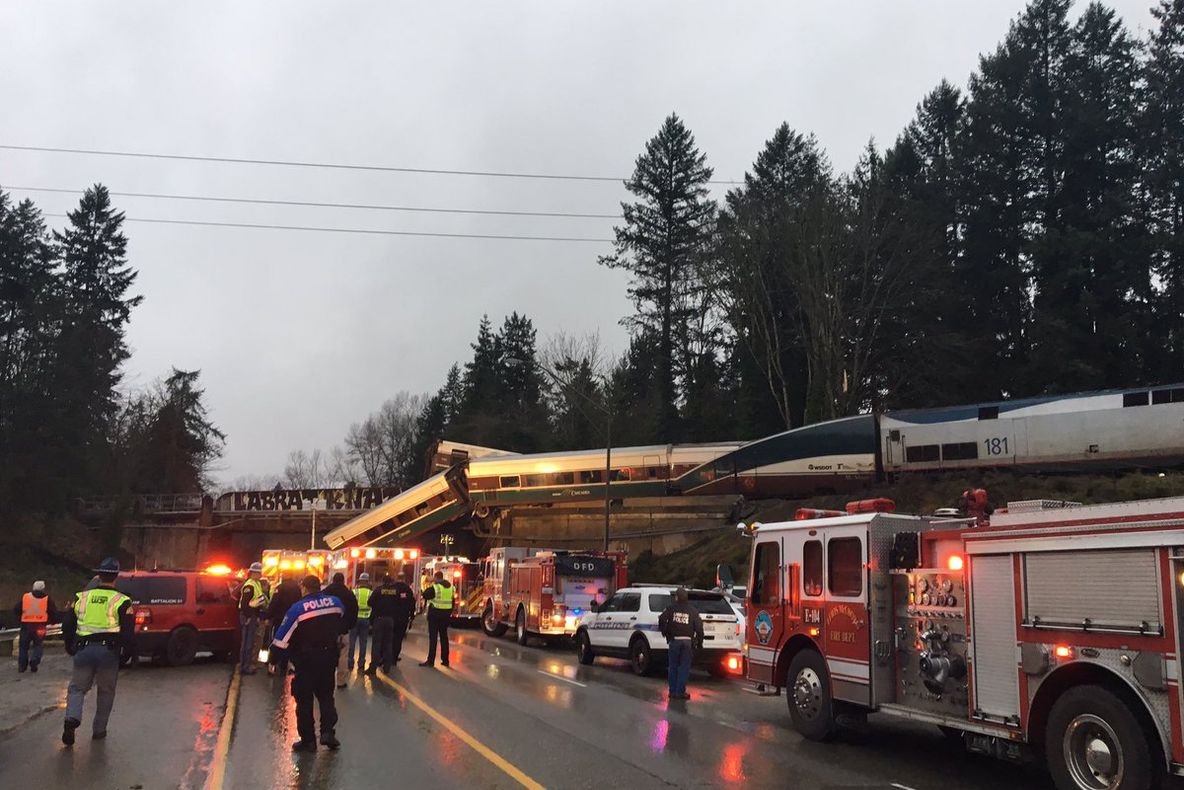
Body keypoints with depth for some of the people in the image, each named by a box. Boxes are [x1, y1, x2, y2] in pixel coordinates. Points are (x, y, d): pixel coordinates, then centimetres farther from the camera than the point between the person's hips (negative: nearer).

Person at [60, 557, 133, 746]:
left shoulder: (82, 597, 8)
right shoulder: (121, 601, -2)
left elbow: (67, 625, 13)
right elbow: (127, 631, -6)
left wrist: (70, 647, 25)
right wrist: (126, 651, 9)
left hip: (83, 650, 2)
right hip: (109, 651, -2)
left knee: (77, 687, 12)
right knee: (106, 691, 14)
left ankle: (72, 718, -15)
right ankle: (99, 730, 17)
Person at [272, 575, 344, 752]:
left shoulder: (297, 608, -15)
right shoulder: (336, 602, -4)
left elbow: (282, 638, -14)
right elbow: (341, 624, 15)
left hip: (306, 660, -4)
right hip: (329, 657, 4)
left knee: (304, 699, 9)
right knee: (325, 695, 17)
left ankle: (308, 739, 11)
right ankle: (328, 731, 2)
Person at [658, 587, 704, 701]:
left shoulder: (671, 608, 0)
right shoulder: (693, 611, 3)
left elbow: (662, 619, -11)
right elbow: (699, 626, 0)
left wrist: (664, 632, 2)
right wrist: (699, 640, 9)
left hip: (674, 640, 0)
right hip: (687, 641, 0)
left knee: (673, 666, 12)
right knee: (684, 667, 5)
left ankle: (672, 691, 14)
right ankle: (680, 692, 2)